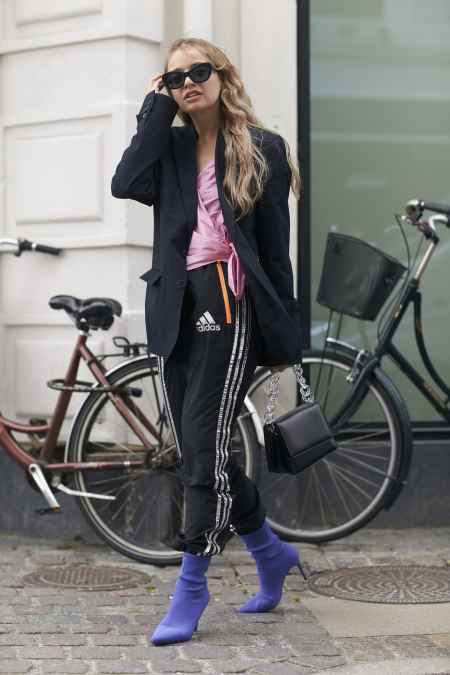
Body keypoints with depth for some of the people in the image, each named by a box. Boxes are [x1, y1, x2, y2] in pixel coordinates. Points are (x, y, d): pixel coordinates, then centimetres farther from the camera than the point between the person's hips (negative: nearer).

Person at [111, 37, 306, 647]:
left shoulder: (259, 149, 4)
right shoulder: (171, 147, 15)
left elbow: (276, 247, 2)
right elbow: (126, 184, -7)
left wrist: (284, 336, 0)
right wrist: (155, 110, 0)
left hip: (230, 307, -5)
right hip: (178, 310, 5)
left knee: (204, 445, -10)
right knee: (197, 450, 8)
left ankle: (191, 586, 0)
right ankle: (271, 553, 27)